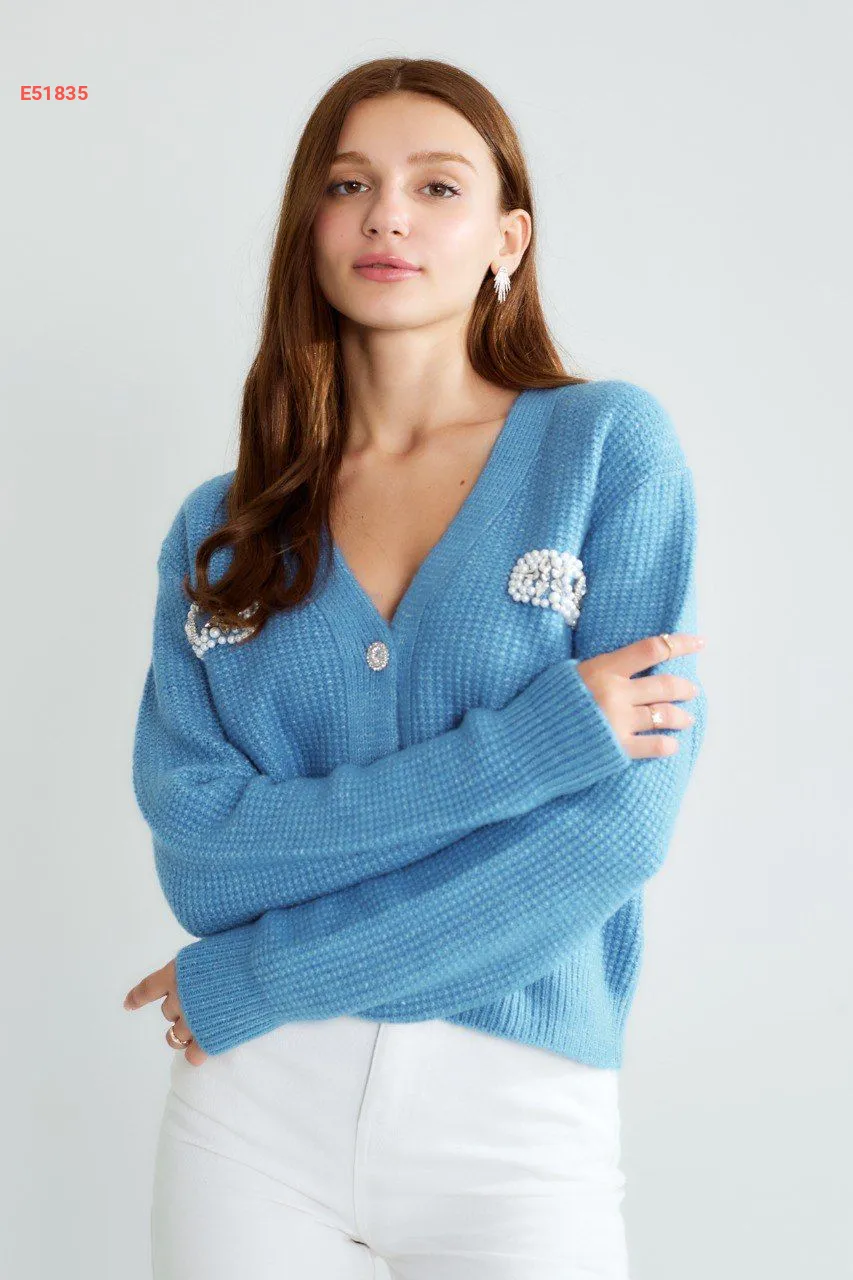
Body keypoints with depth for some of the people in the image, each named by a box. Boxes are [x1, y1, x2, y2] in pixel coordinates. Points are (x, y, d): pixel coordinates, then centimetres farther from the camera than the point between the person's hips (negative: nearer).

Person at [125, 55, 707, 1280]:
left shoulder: (610, 444, -4)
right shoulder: (218, 528, 3)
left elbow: (623, 824, -13)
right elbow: (198, 848, -7)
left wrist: (251, 981, -9)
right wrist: (530, 741, -18)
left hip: (517, 1111, -2)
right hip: (249, 1104, 2)